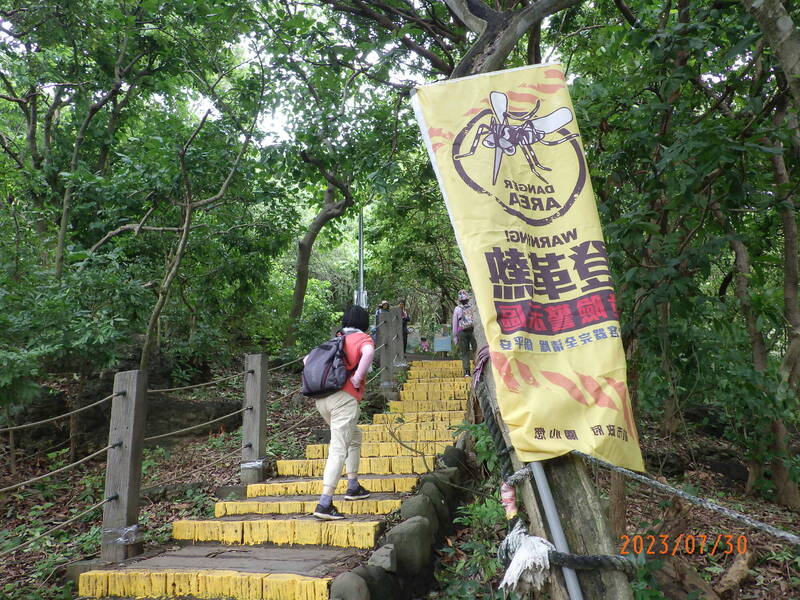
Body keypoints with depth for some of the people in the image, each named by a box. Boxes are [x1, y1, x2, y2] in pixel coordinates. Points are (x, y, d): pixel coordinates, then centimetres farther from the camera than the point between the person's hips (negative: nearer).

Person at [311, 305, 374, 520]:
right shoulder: (362, 338, 2)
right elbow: (368, 353, -22)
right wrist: (357, 379, -14)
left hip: (321, 398, 7)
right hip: (344, 397, -7)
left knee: (354, 437, 25)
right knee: (338, 450, -8)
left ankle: (353, 487, 30)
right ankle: (324, 504, -14)